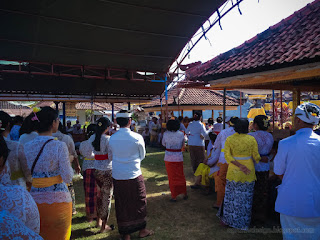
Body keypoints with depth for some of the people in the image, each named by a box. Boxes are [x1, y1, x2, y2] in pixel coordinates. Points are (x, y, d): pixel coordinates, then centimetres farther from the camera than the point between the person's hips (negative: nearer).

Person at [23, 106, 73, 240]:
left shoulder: (27, 147, -2)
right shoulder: (60, 146, -16)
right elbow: (68, 178, -16)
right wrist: (69, 166, 2)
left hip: (36, 198, 4)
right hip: (58, 198, -4)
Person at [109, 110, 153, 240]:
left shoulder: (112, 138, -4)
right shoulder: (137, 137, -13)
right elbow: (142, 155, 2)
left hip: (117, 176, 3)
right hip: (134, 175, -2)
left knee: (121, 204, 14)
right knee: (139, 202, 16)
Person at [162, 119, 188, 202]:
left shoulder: (166, 134, -8)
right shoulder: (181, 134, -5)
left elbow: (163, 144, 6)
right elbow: (182, 145, 7)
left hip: (168, 157, -1)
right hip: (179, 157, 1)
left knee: (172, 177, 10)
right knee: (180, 176, 17)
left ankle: (174, 196, 14)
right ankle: (184, 194, 27)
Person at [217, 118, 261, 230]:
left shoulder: (229, 139, -4)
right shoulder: (251, 139, -8)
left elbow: (227, 156, -11)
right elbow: (256, 157, -3)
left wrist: (239, 166, -12)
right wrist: (262, 160, 18)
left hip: (233, 171, 1)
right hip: (248, 172, -1)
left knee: (231, 196, 15)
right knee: (245, 197, 10)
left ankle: (228, 219, 27)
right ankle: (243, 223, 22)